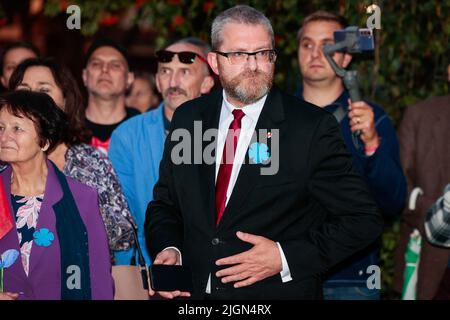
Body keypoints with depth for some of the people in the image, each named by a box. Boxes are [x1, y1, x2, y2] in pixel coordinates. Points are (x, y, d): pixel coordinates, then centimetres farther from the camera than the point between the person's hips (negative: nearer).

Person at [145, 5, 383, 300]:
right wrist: (168, 249, -9)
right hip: (195, 292, 4)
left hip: (279, 292, -4)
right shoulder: (188, 118, 1)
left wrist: (286, 258, -21)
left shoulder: (312, 128, -12)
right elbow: (164, 203, 11)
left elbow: (364, 219, -11)